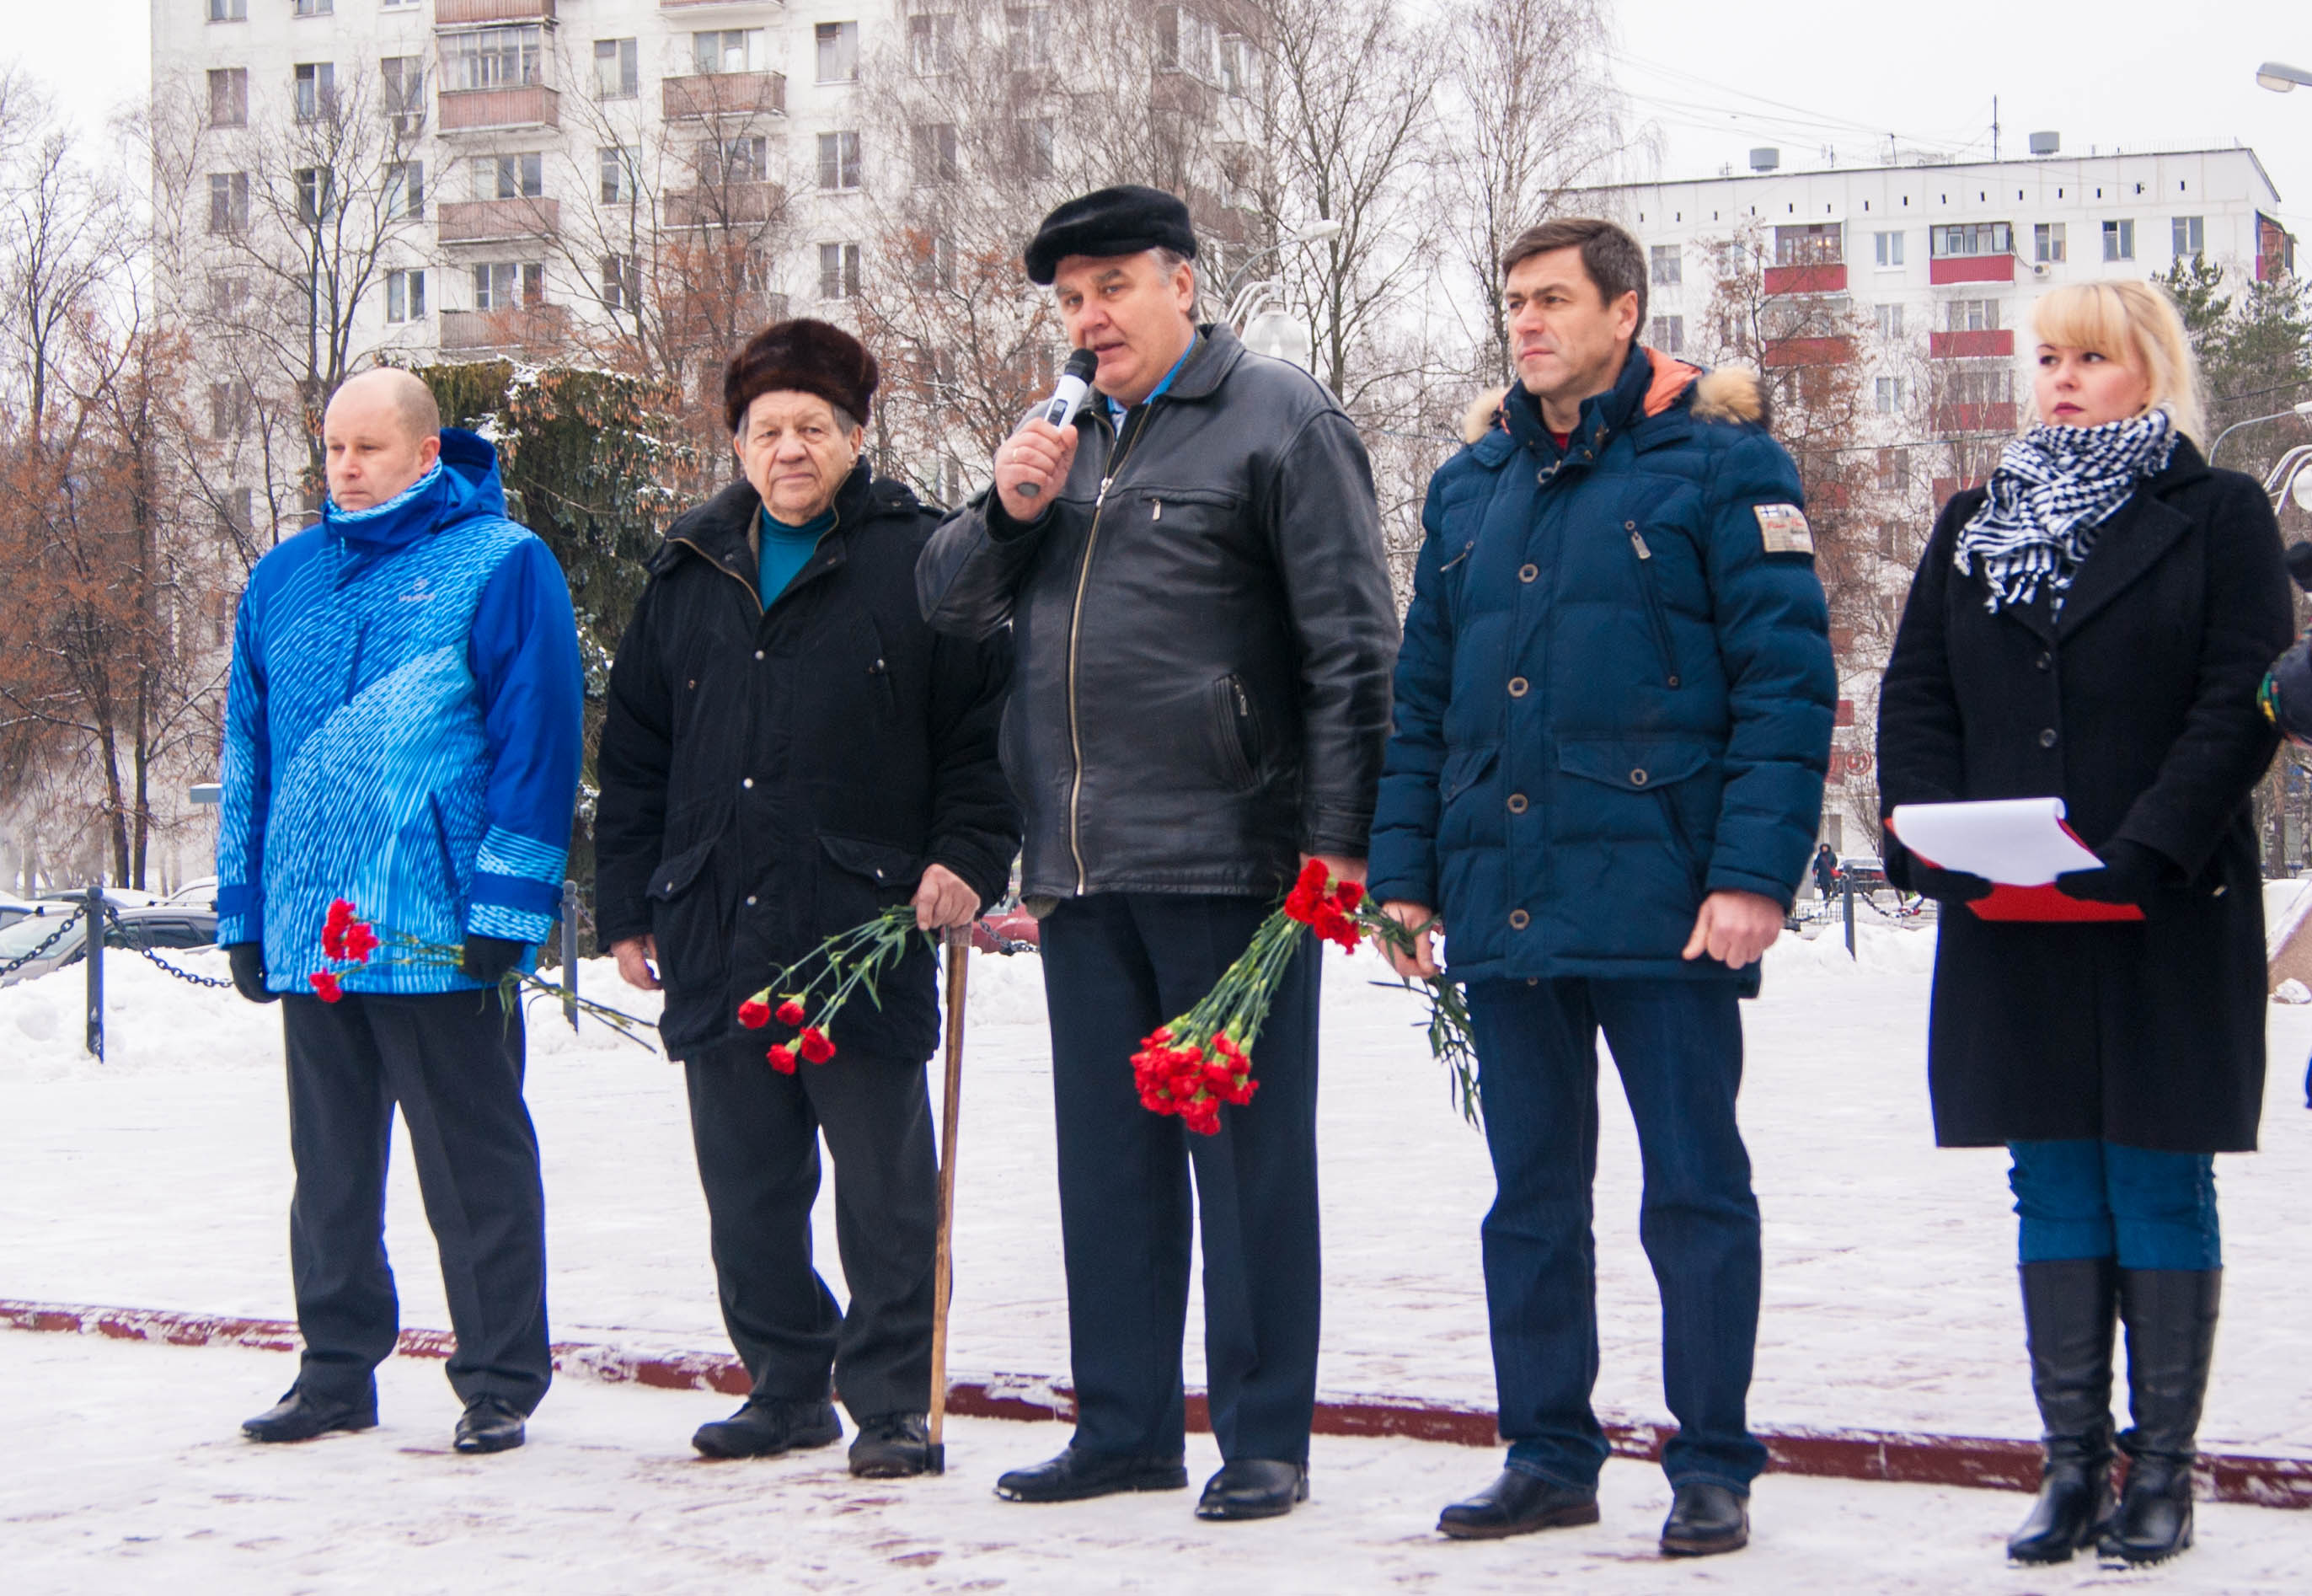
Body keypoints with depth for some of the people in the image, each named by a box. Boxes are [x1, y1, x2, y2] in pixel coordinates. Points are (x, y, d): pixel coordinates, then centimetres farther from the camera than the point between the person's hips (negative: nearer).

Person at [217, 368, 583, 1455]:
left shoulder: (503, 566, -4)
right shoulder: (284, 579, 14)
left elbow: (536, 741, -9)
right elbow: (248, 751, 19)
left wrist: (505, 907, -15)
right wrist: (243, 912, 14)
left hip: (440, 932, -6)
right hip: (311, 935, 6)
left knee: (476, 1168, 1)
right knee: (329, 1167, 14)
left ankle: (500, 1383, 9)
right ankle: (336, 1372, 24)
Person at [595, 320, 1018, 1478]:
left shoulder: (917, 560, 1)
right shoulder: (690, 575, 15)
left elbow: (984, 725, 0)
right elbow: (634, 756, 17)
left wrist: (966, 856, -12)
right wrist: (628, 904, 13)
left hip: (867, 932, -5)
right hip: (717, 942, 5)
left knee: (884, 1193, 1)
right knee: (746, 1194, 11)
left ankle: (893, 1402, 9)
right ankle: (787, 1387, 24)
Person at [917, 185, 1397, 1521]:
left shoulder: (1282, 421, -3)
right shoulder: (1066, 442, 19)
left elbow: (1353, 648, -7)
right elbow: (949, 602, 19)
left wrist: (1338, 839, -13)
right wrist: (1008, 513, -2)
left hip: (1225, 859, -7)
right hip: (1081, 868, 7)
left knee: (1247, 1151, 0)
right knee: (1108, 1156, 11)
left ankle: (1266, 1441, 7)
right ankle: (1126, 1427, 21)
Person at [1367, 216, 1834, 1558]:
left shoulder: (1719, 461, -3)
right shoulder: (1472, 485, 15)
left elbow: (1786, 679, -9)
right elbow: (1424, 698, 17)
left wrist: (1755, 872, -17)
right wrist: (1406, 869, 9)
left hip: (1659, 899, -6)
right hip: (1505, 898, 6)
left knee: (1694, 1191, 2)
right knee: (1532, 1197, 12)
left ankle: (1713, 1469, 11)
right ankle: (1549, 1457, 21)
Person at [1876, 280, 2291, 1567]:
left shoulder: (2220, 517, 2)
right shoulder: (1973, 525, 15)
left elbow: (2243, 703, -7)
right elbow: (1915, 693, 11)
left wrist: (2143, 855, -17)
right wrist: (1931, 838, -6)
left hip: (2167, 920, -4)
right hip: (2009, 923, 4)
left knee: (2161, 1185, 0)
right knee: (2055, 1189, 6)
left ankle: (2163, 1471, 6)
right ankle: (2074, 1463, 12)